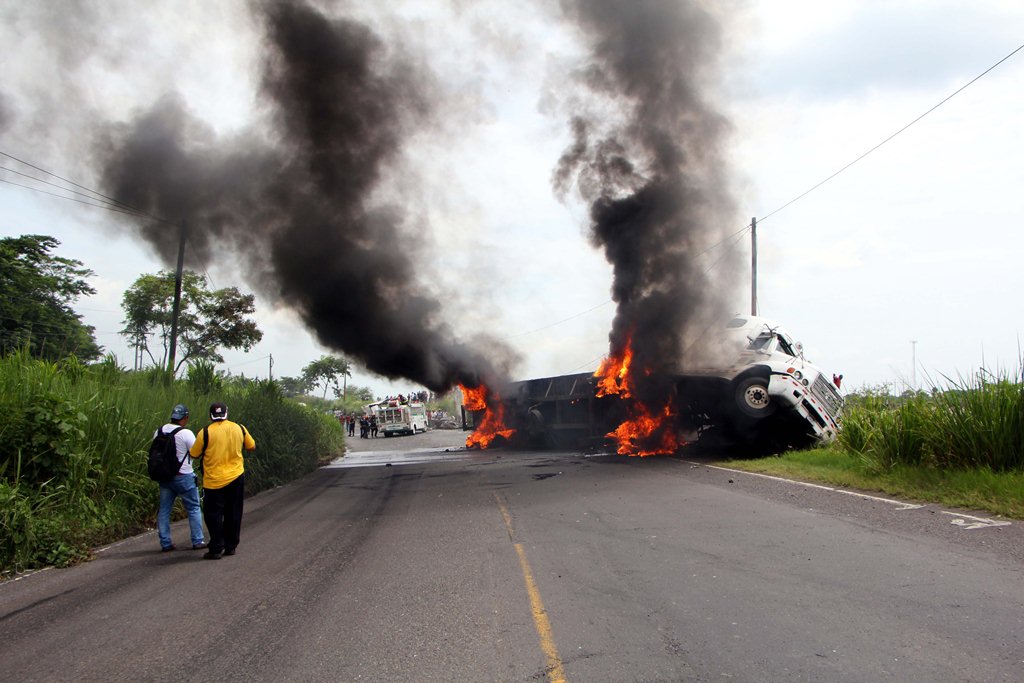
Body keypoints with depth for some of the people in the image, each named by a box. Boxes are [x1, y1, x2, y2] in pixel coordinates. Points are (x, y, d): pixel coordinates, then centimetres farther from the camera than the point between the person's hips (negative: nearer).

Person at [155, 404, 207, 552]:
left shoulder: (159, 431, 2)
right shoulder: (186, 433, -17)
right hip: (184, 476, -5)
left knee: (164, 510, 12)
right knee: (194, 509, 7)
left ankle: (165, 543, 14)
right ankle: (198, 541, 10)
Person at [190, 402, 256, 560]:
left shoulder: (206, 432, -11)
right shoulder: (239, 428, 0)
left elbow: (194, 454, -2)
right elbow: (252, 447, 11)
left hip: (214, 480, -4)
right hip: (237, 478, 4)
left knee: (214, 515, 5)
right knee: (233, 514, 13)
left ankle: (216, 549, 4)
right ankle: (231, 546, 19)